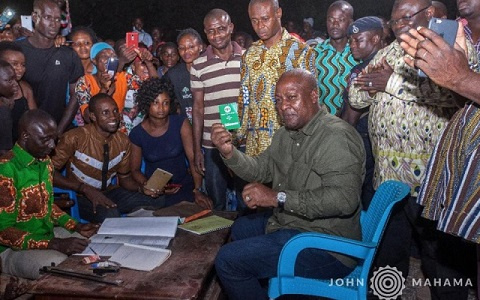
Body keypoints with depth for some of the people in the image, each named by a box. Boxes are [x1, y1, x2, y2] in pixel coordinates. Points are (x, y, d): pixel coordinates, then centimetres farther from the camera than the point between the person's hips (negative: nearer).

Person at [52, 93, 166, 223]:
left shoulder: (123, 141, -2)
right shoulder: (75, 138, -19)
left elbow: (124, 178, 8)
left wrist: (142, 188, -13)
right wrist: (85, 189, -27)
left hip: (110, 192, 5)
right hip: (81, 197, -5)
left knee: (158, 202, -14)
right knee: (110, 215, -37)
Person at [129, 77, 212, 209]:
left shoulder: (181, 123, -6)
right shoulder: (137, 134, -4)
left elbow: (193, 159, -12)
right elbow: (135, 169, 5)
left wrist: (197, 190, -23)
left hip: (183, 184, 1)